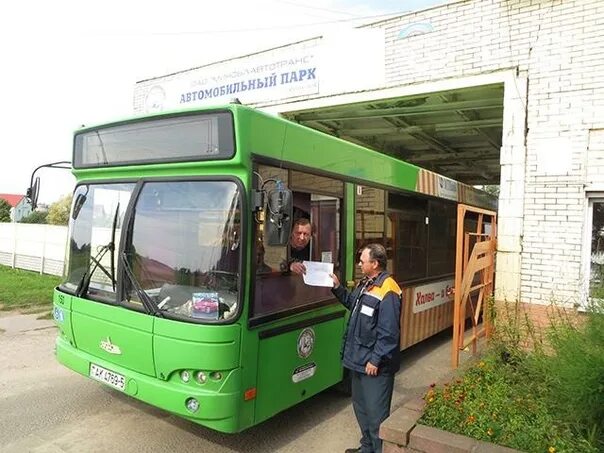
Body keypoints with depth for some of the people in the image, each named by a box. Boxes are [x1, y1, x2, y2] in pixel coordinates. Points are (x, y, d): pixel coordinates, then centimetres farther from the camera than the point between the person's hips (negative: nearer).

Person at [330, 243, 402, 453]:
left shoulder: (387, 292, -22)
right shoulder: (364, 284, 8)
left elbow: (388, 333, -22)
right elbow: (353, 304, 26)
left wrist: (376, 360, -19)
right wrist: (337, 288, 15)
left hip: (375, 364, -10)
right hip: (358, 359, 10)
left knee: (376, 412, 2)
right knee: (360, 406, 23)